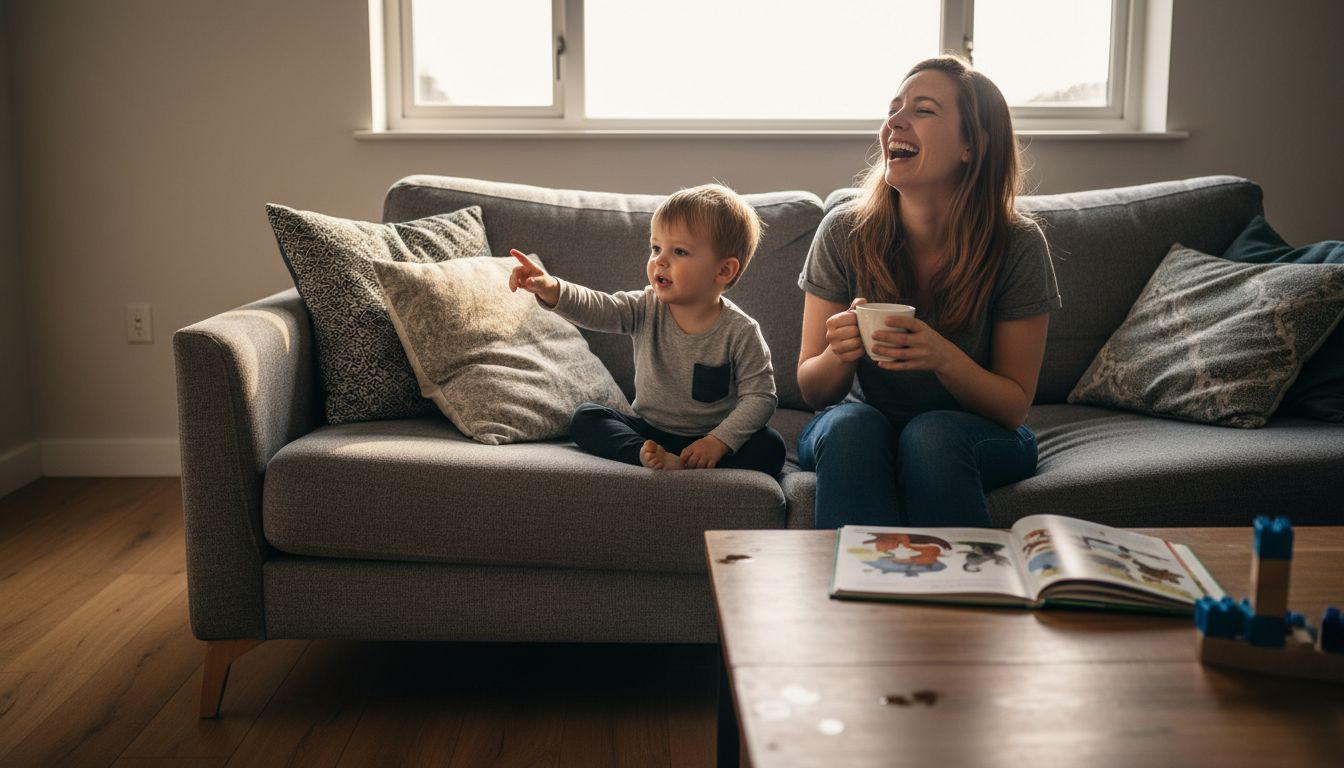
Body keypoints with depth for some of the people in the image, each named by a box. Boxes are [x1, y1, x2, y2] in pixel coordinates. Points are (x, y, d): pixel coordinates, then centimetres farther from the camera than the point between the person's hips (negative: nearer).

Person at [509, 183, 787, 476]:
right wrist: (551, 290, -39)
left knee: (770, 449, -27)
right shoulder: (647, 309, -5)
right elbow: (596, 309, -20)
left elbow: (760, 396, -14)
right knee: (584, 418, -15)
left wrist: (719, 441, -25)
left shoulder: (740, 333, -15)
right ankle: (652, 457, -35)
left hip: (707, 439, -3)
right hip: (649, 432, 3)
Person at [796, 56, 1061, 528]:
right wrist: (839, 353, -29)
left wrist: (944, 358, -30)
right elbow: (813, 391, -5)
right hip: (858, 430, 1)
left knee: (931, 435, -33)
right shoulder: (844, 232, -12)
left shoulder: (1017, 245, -14)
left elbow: (1014, 406, -9)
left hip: (975, 437, -1)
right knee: (850, 425, -32)